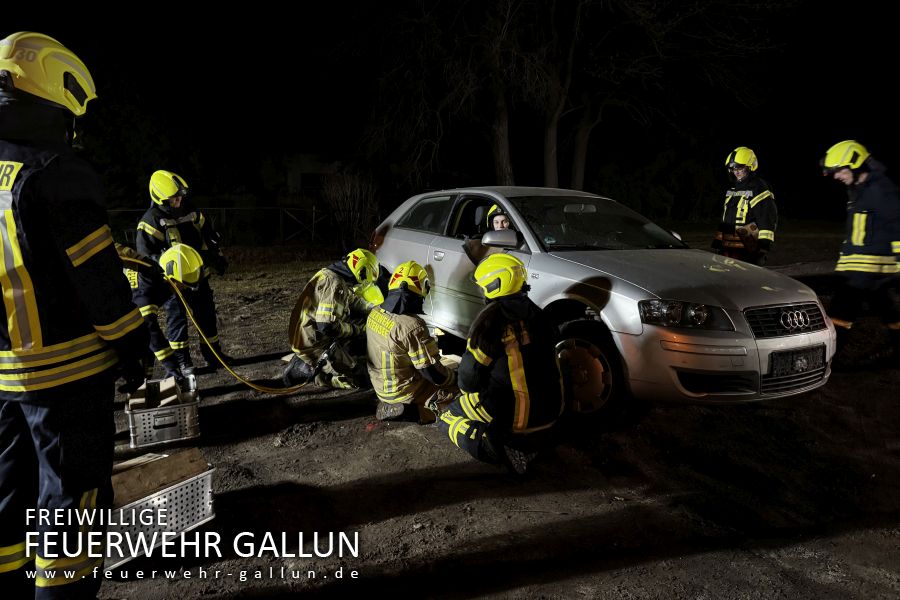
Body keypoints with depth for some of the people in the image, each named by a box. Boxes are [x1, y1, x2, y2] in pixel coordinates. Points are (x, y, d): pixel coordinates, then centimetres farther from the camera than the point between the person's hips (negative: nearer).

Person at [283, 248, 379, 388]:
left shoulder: (330, 274, 7)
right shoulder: (334, 284, -23)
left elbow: (353, 300, 23)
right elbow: (328, 326, -29)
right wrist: (356, 329, -15)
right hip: (315, 346, -10)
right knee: (361, 379, -8)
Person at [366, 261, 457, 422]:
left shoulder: (375, 313, -8)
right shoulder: (412, 326, -30)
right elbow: (433, 374, -22)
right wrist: (455, 377, -2)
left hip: (379, 384, 7)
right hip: (402, 391, -7)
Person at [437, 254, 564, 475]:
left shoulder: (490, 319, -17)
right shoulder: (536, 314, 1)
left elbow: (469, 376, -11)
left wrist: (467, 387, 13)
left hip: (510, 413, -6)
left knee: (446, 418, 13)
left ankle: (500, 449, -8)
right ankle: (533, 440, 11)